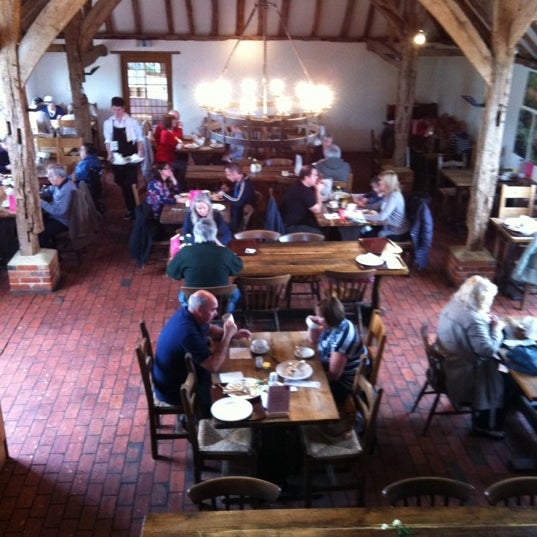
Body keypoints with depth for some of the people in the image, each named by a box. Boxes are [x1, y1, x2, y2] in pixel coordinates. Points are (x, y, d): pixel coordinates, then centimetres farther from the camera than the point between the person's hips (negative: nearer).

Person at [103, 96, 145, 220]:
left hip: (131, 157, -3)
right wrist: (109, 154, -4)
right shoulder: (108, 123, -1)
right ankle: (130, 208, 22)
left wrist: (140, 151, -11)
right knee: (122, 184, 10)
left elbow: (139, 138, -1)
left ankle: (134, 209, 8)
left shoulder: (132, 122, -9)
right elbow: (108, 140, 7)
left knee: (131, 184, -4)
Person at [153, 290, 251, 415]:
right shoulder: (188, 333, -36)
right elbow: (213, 366, -33)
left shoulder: (186, 313, -7)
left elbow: (210, 329, 14)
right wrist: (227, 336, -26)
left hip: (172, 377, 9)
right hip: (172, 390, -9)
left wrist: (232, 334, -3)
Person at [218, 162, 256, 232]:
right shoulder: (239, 182, 6)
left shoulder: (244, 184, -23)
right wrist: (228, 190, 4)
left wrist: (224, 194, -18)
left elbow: (238, 202, -30)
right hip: (236, 213, 9)